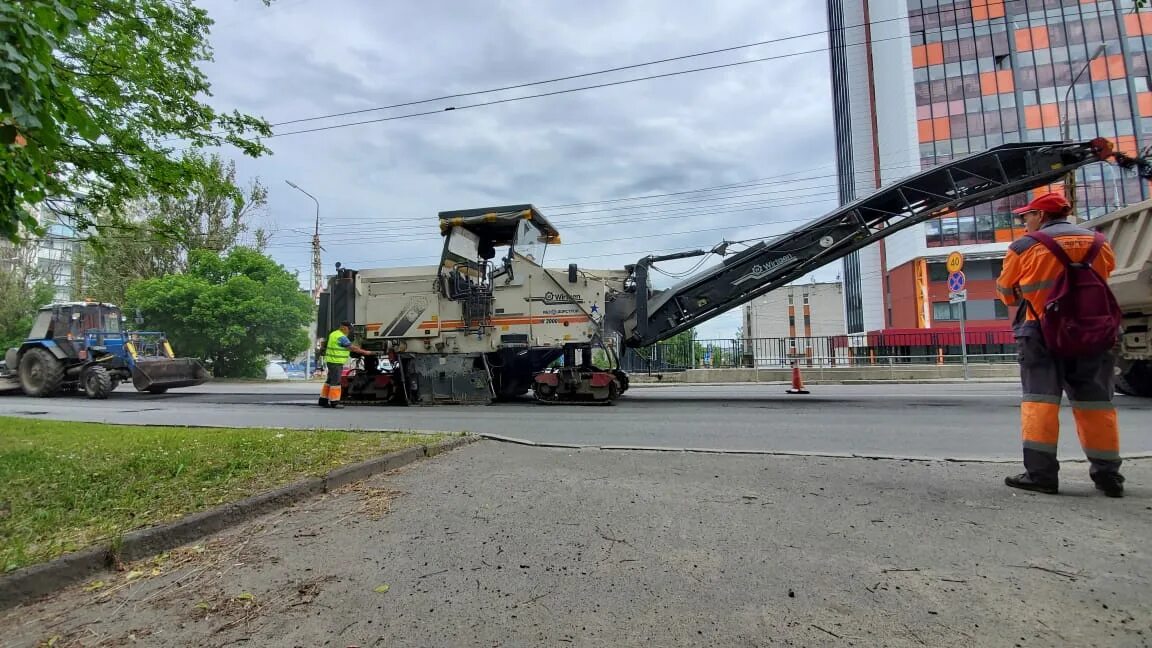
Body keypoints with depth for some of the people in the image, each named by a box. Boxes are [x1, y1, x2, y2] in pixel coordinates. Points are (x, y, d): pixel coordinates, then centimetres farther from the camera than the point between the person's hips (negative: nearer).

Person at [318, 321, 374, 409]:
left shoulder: (334, 334, 13)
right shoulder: (341, 337, -18)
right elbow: (353, 348, -18)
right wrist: (365, 352, -12)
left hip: (331, 361, 10)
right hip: (336, 362, -10)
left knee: (330, 381, 15)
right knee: (335, 382, -5)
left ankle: (323, 400, 20)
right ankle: (334, 402, 0)